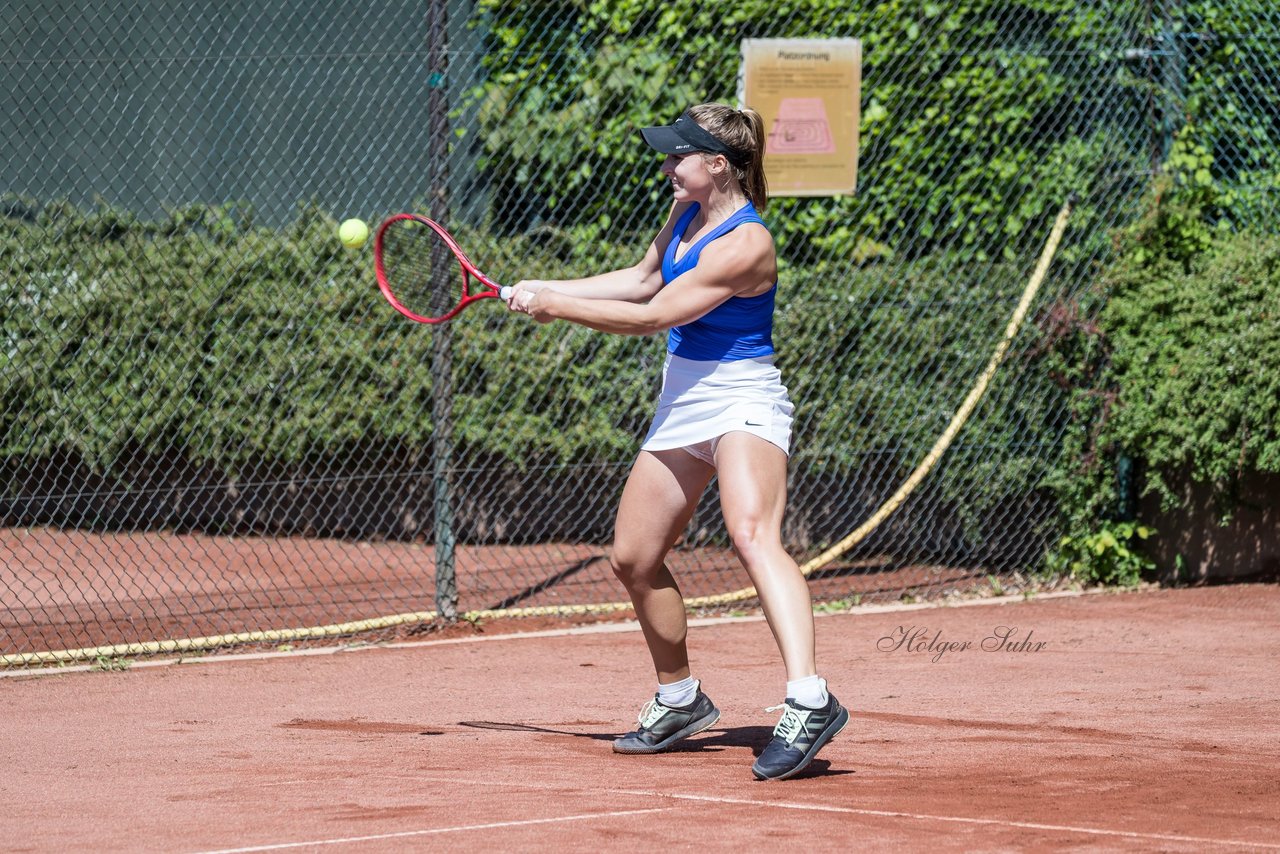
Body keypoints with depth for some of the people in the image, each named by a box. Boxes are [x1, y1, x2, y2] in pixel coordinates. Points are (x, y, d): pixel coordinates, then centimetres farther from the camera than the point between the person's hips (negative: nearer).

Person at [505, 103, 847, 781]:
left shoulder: (744, 244, -21)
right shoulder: (687, 212, 6)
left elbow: (651, 316, -19)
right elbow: (642, 280, 24)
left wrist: (558, 307, -10)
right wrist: (549, 289, 17)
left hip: (743, 402, -10)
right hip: (682, 406, 10)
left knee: (751, 534, -33)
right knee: (633, 558, 13)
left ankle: (808, 702, -46)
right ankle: (680, 701, 33)